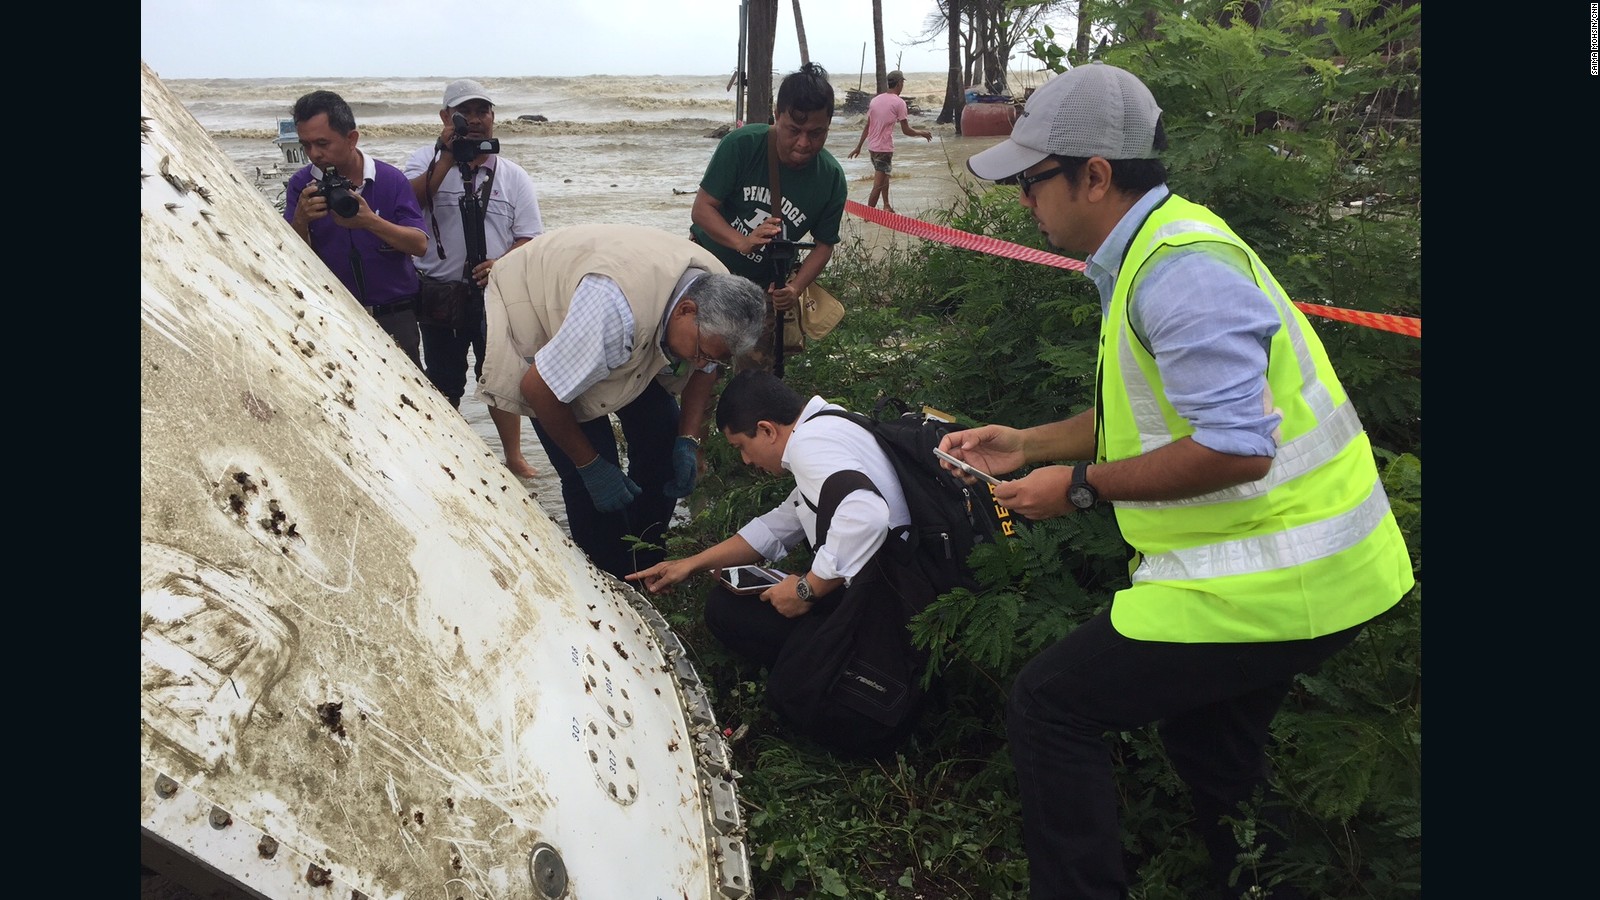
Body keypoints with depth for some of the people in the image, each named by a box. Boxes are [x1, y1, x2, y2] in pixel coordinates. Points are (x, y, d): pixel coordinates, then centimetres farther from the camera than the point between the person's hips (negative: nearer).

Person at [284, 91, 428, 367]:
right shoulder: (301, 185, 0)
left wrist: (371, 221, -25)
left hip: (393, 317, -1)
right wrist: (300, 220, -24)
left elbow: (420, 245, -10)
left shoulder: (390, 179, -4)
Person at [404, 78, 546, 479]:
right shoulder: (426, 160, 2)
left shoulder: (514, 176, 3)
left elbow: (530, 238, -1)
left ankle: (514, 457, 19)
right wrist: (447, 158, -22)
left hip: (495, 293, 0)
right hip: (438, 293, 0)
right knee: (444, 381, 12)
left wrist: (501, 264, -20)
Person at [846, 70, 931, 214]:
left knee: (884, 174, 26)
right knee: (878, 184, -3)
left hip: (872, 146, 8)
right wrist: (922, 133, 6)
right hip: (885, 148, -8)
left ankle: (887, 206, 35)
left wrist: (858, 147, 17)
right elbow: (906, 131, -10)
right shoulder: (899, 102, -11)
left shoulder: (875, 99, 8)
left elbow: (867, 126, 11)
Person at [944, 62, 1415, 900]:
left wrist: (1082, 485, -19)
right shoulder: (1150, 249, 9)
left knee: (1049, 705, -6)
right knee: (1211, 747, 27)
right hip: (1294, 558, 10)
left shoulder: (1182, 266, -24)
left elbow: (1235, 448, -30)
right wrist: (1026, 444, 16)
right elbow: (1151, 409, 19)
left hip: (1272, 573, -10)